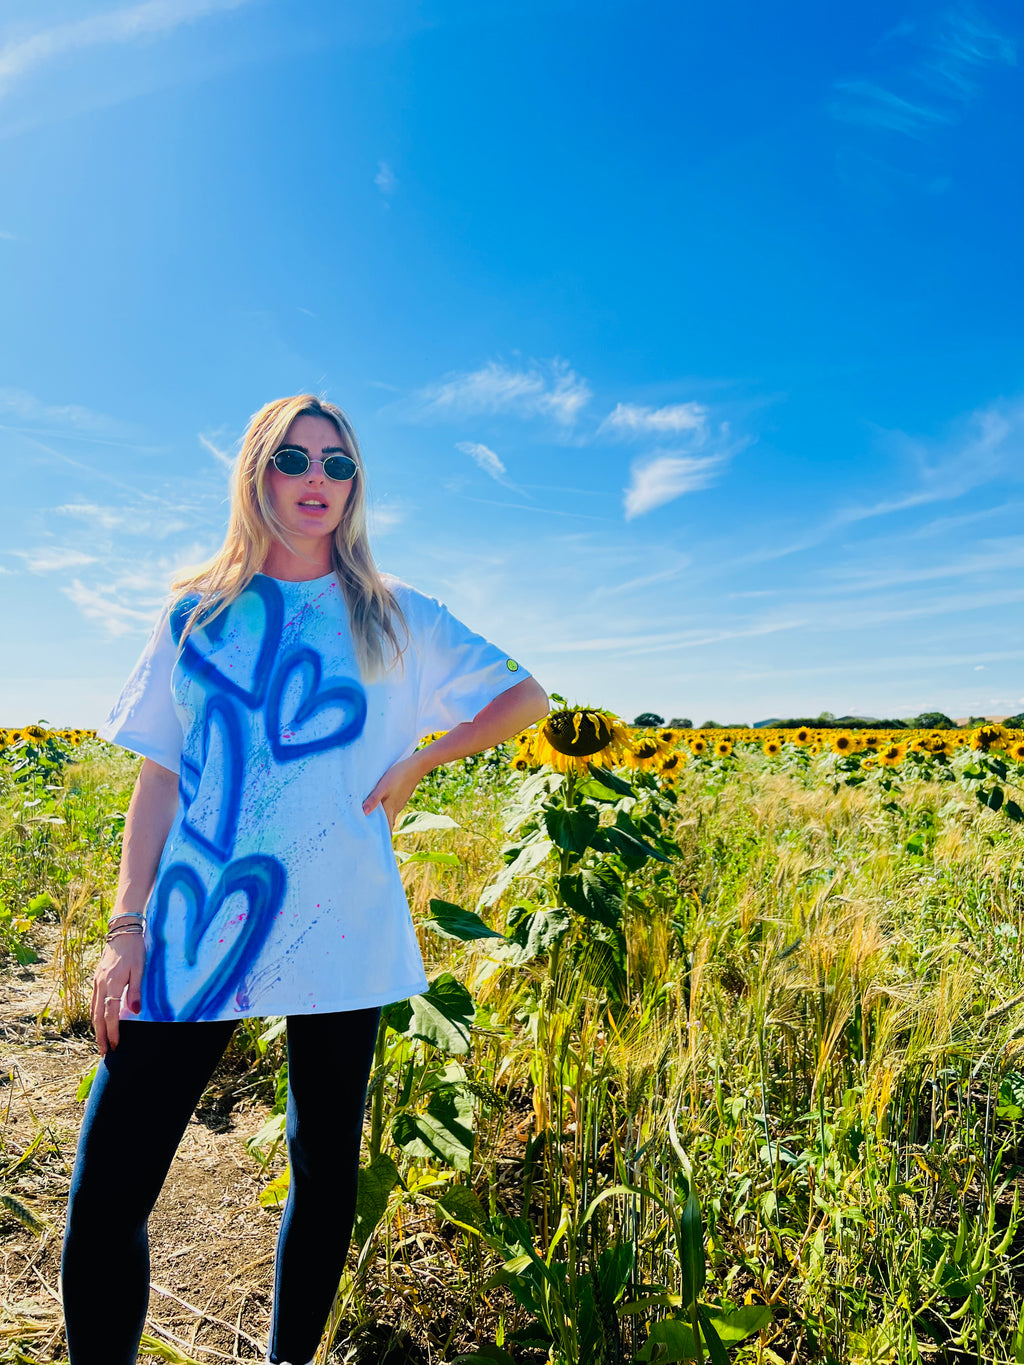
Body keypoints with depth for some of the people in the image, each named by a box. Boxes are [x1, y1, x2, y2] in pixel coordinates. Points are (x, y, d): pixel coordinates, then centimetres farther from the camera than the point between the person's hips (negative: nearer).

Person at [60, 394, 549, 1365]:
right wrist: (125, 927, -1)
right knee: (106, 1194, -3)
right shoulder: (197, 612, 9)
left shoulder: (395, 617, 6)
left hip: (336, 931, 0)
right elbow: (158, 782, 7)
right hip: (191, 930, 1)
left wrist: (415, 763, -1)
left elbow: (528, 696, 10)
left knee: (325, 1166, 13)